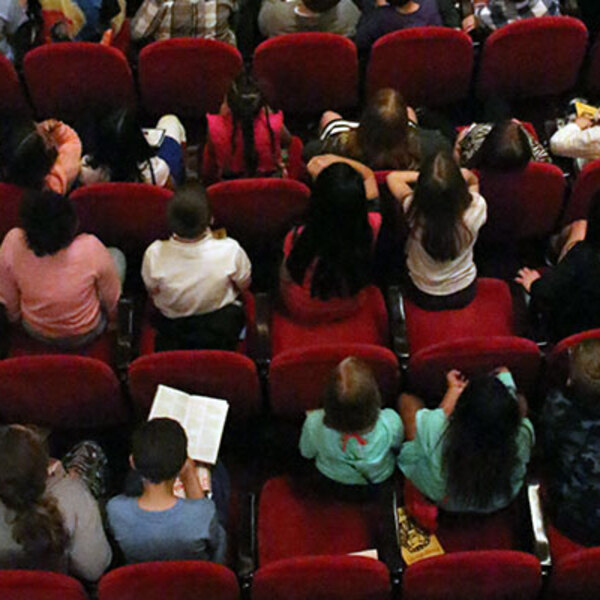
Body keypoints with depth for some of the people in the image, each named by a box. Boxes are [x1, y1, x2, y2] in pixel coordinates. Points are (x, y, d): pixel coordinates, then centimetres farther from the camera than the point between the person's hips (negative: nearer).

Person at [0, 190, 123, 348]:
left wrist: (15, 316, 11)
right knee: (116, 255, 16)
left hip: (35, 332, 2)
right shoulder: (90, 247, -35)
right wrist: (113, 315, 6)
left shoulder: (13, 243, -29)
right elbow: (111, 298, -17)